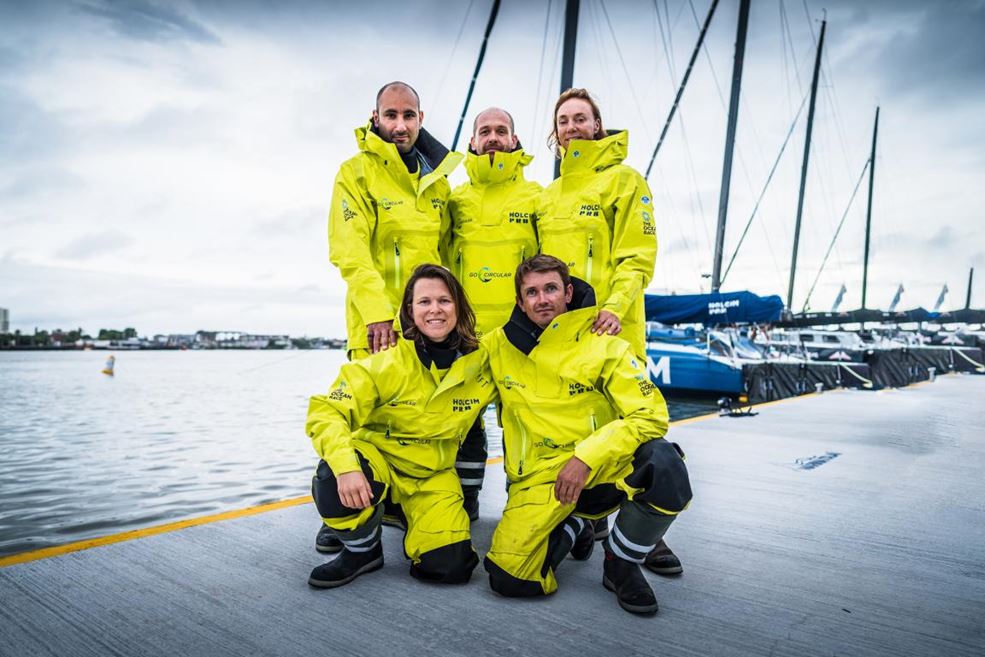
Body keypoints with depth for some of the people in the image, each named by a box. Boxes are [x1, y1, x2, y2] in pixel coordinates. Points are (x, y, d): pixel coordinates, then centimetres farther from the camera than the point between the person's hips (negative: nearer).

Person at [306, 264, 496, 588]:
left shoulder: (481, 363, -10)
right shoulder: (388, 361, -20)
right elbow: (326, 412, -24)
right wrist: (345, 466, -39)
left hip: (433, 474, 2)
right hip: (378, 458, -1)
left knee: (450, 567, -16)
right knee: (333, 479, -35)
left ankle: (413, 520, 19)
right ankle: (363, 550, -2)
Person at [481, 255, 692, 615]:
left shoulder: (603, 346, -5)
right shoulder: (497, 345, 2)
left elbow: (649, 416, -12)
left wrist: (585, 457, -21)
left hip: (601, 468, -1)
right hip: (538, 477, 1)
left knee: (663, 462, -33)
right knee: (509, 578, -18)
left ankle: (621, 563, -3)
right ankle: (571, 529, 16)